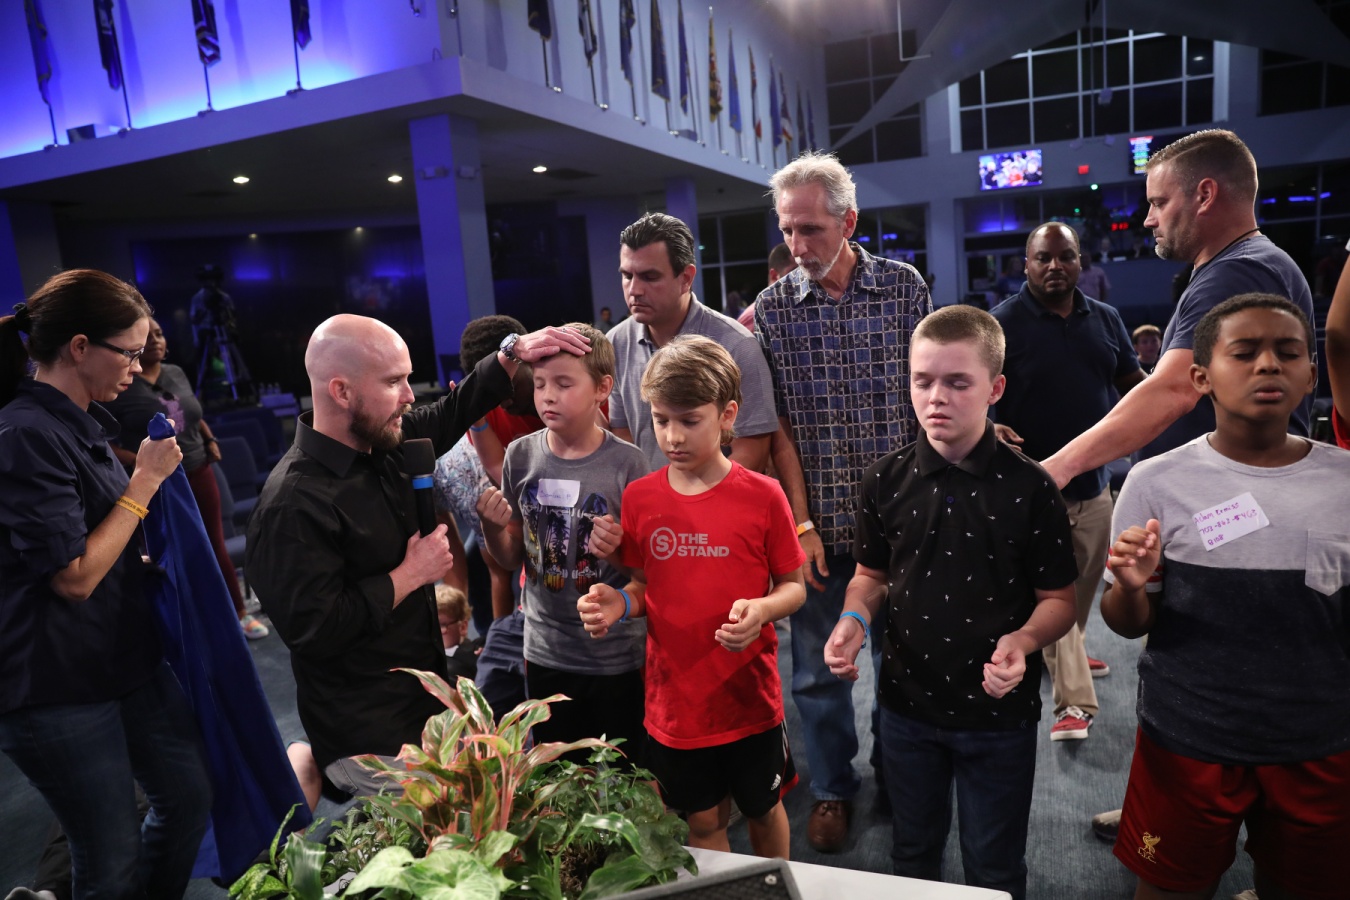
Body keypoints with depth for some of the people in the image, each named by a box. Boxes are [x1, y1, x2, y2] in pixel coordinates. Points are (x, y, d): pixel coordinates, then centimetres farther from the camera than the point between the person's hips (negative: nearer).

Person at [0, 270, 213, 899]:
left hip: (129, 658, 9)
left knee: (189, 794, 18)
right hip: (57, 689, -9)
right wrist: (145, 481, -16)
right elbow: (73, 576, -21)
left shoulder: (80, 423, 10)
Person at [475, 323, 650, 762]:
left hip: (617, 659, -3)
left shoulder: (627, 463, -14)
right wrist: (493, 528, -13)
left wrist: (620, 548, -25)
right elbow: (511, 560, 6)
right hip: (545, 654, 3)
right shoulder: (521, 455, -4)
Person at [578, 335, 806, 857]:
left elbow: (792, 586, -4)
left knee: (763, 810, 22)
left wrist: (762, 609, -24)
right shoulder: (639, 498, -5)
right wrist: (619, 605, -15)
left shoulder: (761, 496, -12)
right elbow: (644, 587, 6)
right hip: (675, 702, 1)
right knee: (703, 823, 19)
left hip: (749, 697, -1)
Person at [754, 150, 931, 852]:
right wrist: (802, 524, -9)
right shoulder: (772, 308, -3)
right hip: (817, 520, 0)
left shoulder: (904, 286, -2)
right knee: (817, 665, 10)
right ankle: (832, 787, 32)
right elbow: (779, 425, -5)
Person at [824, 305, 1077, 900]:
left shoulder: (1028, 487, -14)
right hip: (906, 704, 3)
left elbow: (1058, 600, -6)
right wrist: (856, 618, -14)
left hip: (998, 711, -2)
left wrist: (1023, 640, -26)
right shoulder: (884, 481, -6)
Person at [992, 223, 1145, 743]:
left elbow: (1131, 381, 15)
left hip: (1094, 480, 6)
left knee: (1085, 583, 19)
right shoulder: (1002, 323, -9)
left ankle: (1068, 656, 43)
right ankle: (1074, 703, -2)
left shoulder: (1105, 319, 8)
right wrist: (989, 428, -28)